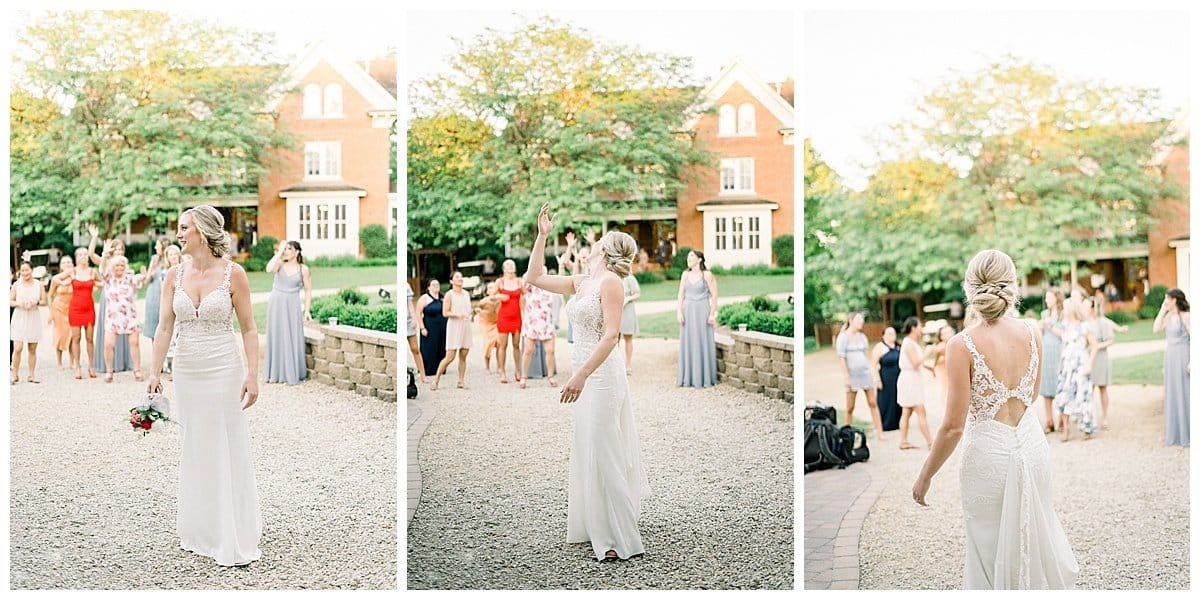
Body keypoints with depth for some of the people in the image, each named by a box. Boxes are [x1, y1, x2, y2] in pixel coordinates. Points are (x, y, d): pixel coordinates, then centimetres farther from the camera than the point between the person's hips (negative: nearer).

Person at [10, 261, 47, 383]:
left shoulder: (39, 284, 4)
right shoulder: (16, 285, 2)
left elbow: (44, 301, 6)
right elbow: (10, 301, 5)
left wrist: (36, 302, -14)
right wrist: (19, 304, -15)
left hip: (34, 318, 1)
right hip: (19, 318, -1)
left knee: (33, 349, 5)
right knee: (18, 348, -10)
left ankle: (31, 375, 12)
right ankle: (15, 374, 2)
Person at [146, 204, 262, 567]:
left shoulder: (233, 273, -7)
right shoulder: (174, 275, 4)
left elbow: (249, 329, -6)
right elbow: (164, 327, 1)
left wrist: (252, 375, -13)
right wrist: (154, 372, -7)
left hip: (224, 370, -4)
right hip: (186, 371, 4)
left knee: (229, 452, 0)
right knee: (194, 451, 13)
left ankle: (234, 540, 10)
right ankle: (200, 532, 28)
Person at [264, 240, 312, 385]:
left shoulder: (303, 269, -1)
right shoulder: (280, 264, 1)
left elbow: (308, 290, 2)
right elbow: (269, 269, -21)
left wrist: (307, 310, -4)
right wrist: (279, 252, -14)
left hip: (292, 305, -2)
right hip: (276, 303, 2)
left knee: (292, 339, -2)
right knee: (276, 337, 7)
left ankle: (293, 374, 7)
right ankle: (275, 373, 17)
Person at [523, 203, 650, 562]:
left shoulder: (610, 281, -12)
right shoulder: (581, 283, 12)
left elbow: (611, 335, -21)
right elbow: (534, 277, 20)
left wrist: (581, 376, -26)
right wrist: (542, 235, 15)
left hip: (601, 374, -9)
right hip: (586, 376, 9)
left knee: (602, 453, -5)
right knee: (589, 452, 15)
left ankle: (618, 539, 4)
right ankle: (598, 526, 29)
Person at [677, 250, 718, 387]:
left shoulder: (707, 275, -4)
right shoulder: (685, 274, 8)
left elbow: (714, 295, -5)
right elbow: (681, 295, 8)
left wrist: (712, 314, -11)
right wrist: (679, 312, -2)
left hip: (702, 311, -4)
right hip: (688, 311, 4)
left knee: (703, 344, -1)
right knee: (688, 344, 6)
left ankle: (705, 377, 6)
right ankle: (688, 376, 13)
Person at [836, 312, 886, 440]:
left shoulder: (862, 336, 13)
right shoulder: (843, 336, -5)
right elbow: (841, 358, -9)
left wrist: (870, 370, 13)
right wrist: (847, 377, -14)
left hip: (866, 373, 5)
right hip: (852, 374, -5)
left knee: (873, 403, 1)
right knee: (850, 407, 0)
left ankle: (880, 432, 1)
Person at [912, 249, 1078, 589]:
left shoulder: (962, 345, -21)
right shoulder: (1031, 333, -5)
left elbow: (954, 426, -18)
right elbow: (1031, 396, 12)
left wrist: (925, 476, -8)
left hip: (990, 453, -5)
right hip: (1031, 443, 5)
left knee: (991, 546, 14)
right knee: (1037, 529, 26)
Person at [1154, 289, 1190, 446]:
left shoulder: (1186, 316, -12)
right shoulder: (1169, 315, 9)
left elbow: (1194, 338, -14)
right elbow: (1156, 329, -1)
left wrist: (1191, 361, -19)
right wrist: (1162, 310, -1)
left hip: (1183, 357, -8)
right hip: (1170, 357, 8)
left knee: (1185, 394, -1)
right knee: (1172, 395, 12)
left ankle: (1189, 435, 7)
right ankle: (1176, 432, 21)